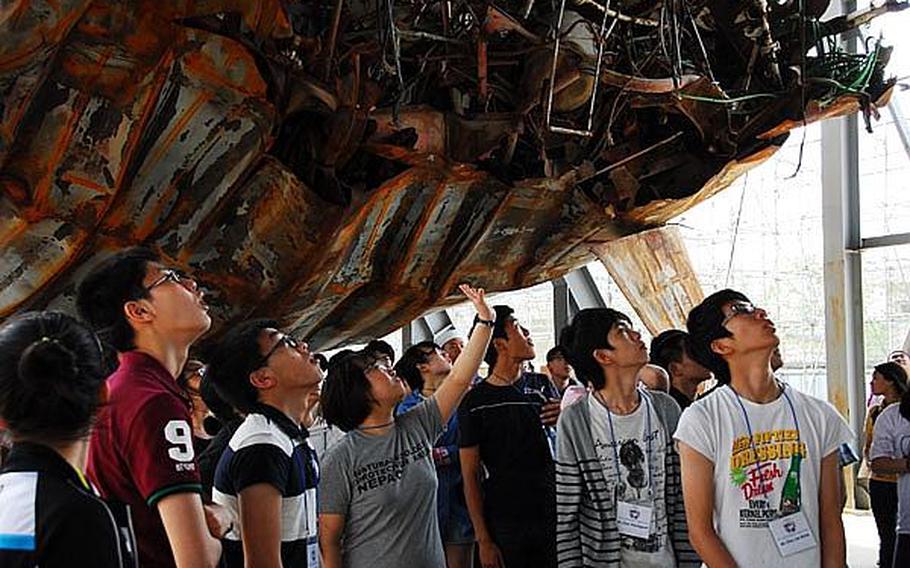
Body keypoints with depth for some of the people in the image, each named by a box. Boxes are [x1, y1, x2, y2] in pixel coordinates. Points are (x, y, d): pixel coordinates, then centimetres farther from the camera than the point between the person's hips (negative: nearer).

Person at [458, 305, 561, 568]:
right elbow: (470, 475, -4)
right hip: (504, 524, -3)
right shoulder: (475, 401, -4)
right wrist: (483, 540, -9)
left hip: (553, 515, 3)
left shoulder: (541, 384, 8)